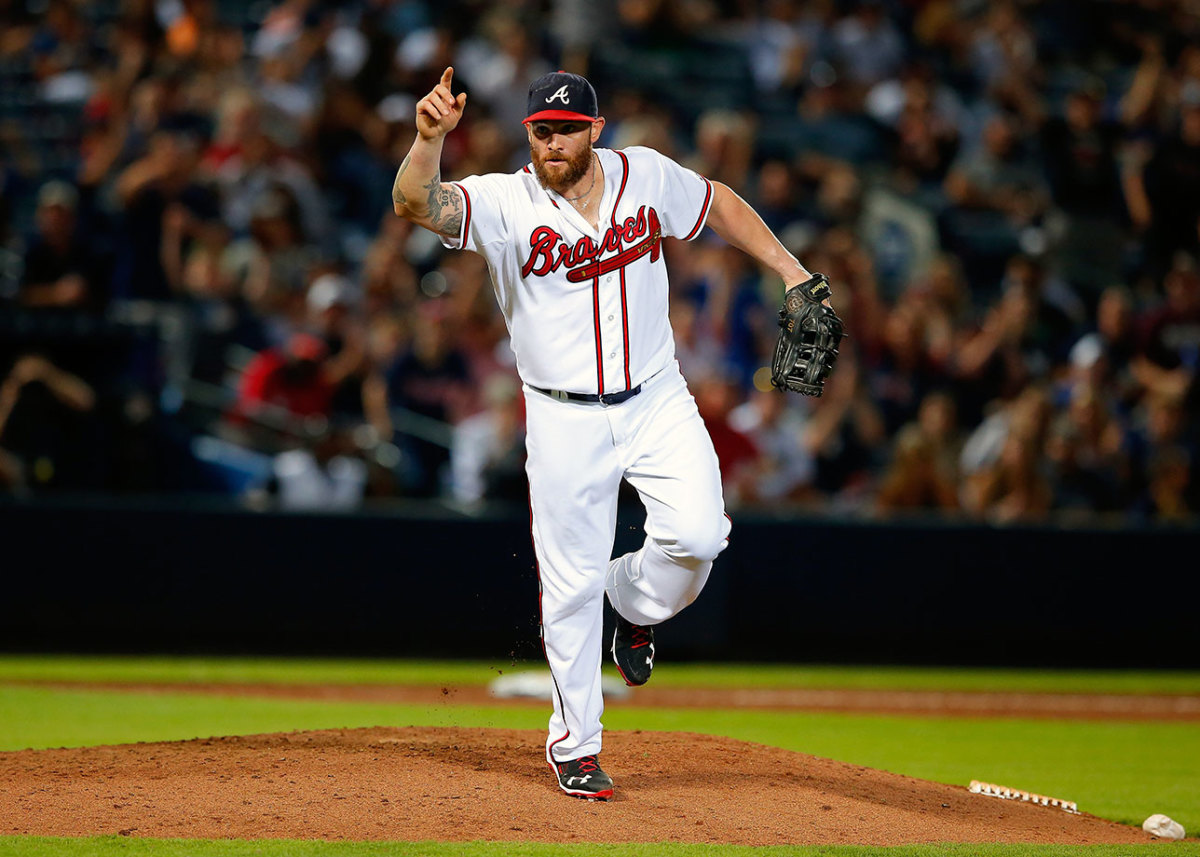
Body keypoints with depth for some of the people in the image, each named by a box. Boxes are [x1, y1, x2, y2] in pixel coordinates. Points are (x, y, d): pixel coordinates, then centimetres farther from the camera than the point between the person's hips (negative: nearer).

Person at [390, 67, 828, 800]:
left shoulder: (647, 176, -2)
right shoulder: (504, 202, -13)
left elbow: (718, 203, 16)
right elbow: (415, 202, -30)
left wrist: (789, 269, 10)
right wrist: (430, 138, -49)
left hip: (658, 403, 2)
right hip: (565, 419, -2)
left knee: (698, 535, -17)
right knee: (572, 582, 1)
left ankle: (635, 602, 18)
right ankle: (575, 744, 16)